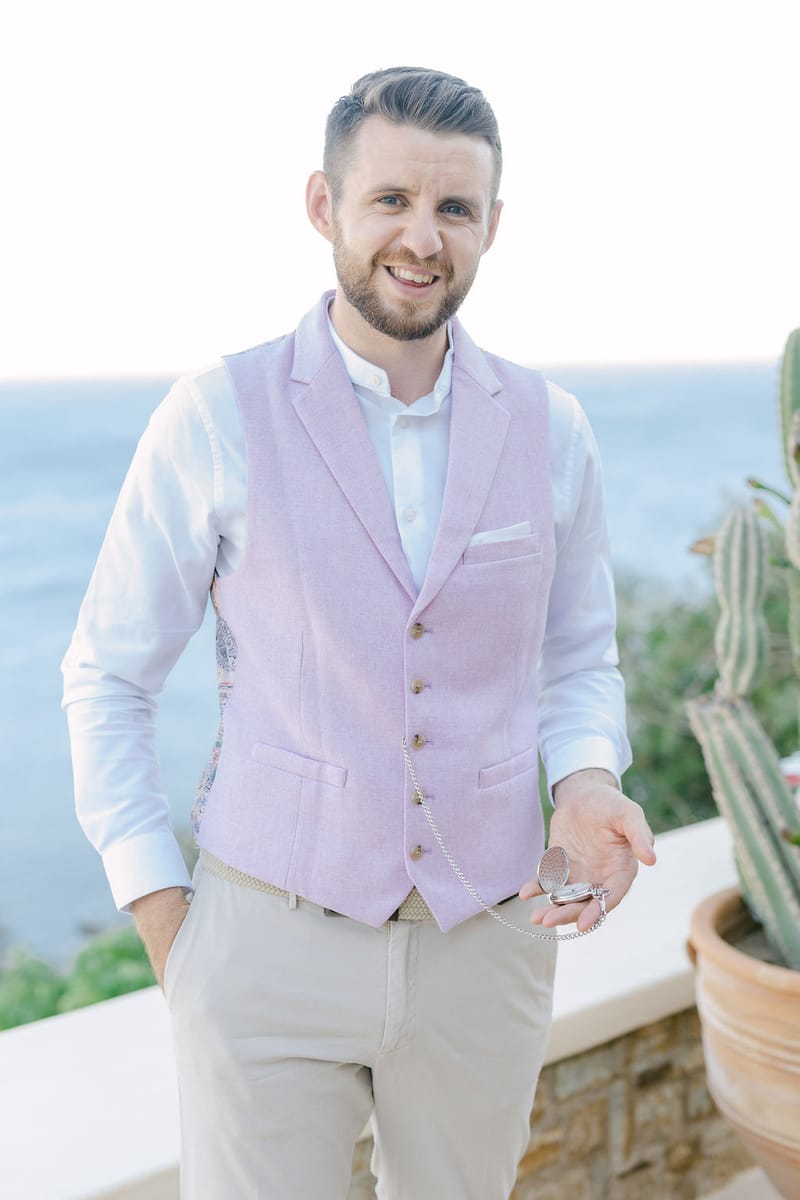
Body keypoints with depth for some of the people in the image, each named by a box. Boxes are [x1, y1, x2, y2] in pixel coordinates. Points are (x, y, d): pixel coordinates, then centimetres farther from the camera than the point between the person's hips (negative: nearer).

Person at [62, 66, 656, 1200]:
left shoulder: (548, 427, 0)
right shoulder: (218, 416, -9)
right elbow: (107, 675, -1)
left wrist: (588, 782, -9)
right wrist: (158, 914, -6)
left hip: (483, 944, 3)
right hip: (271, 938, -3)